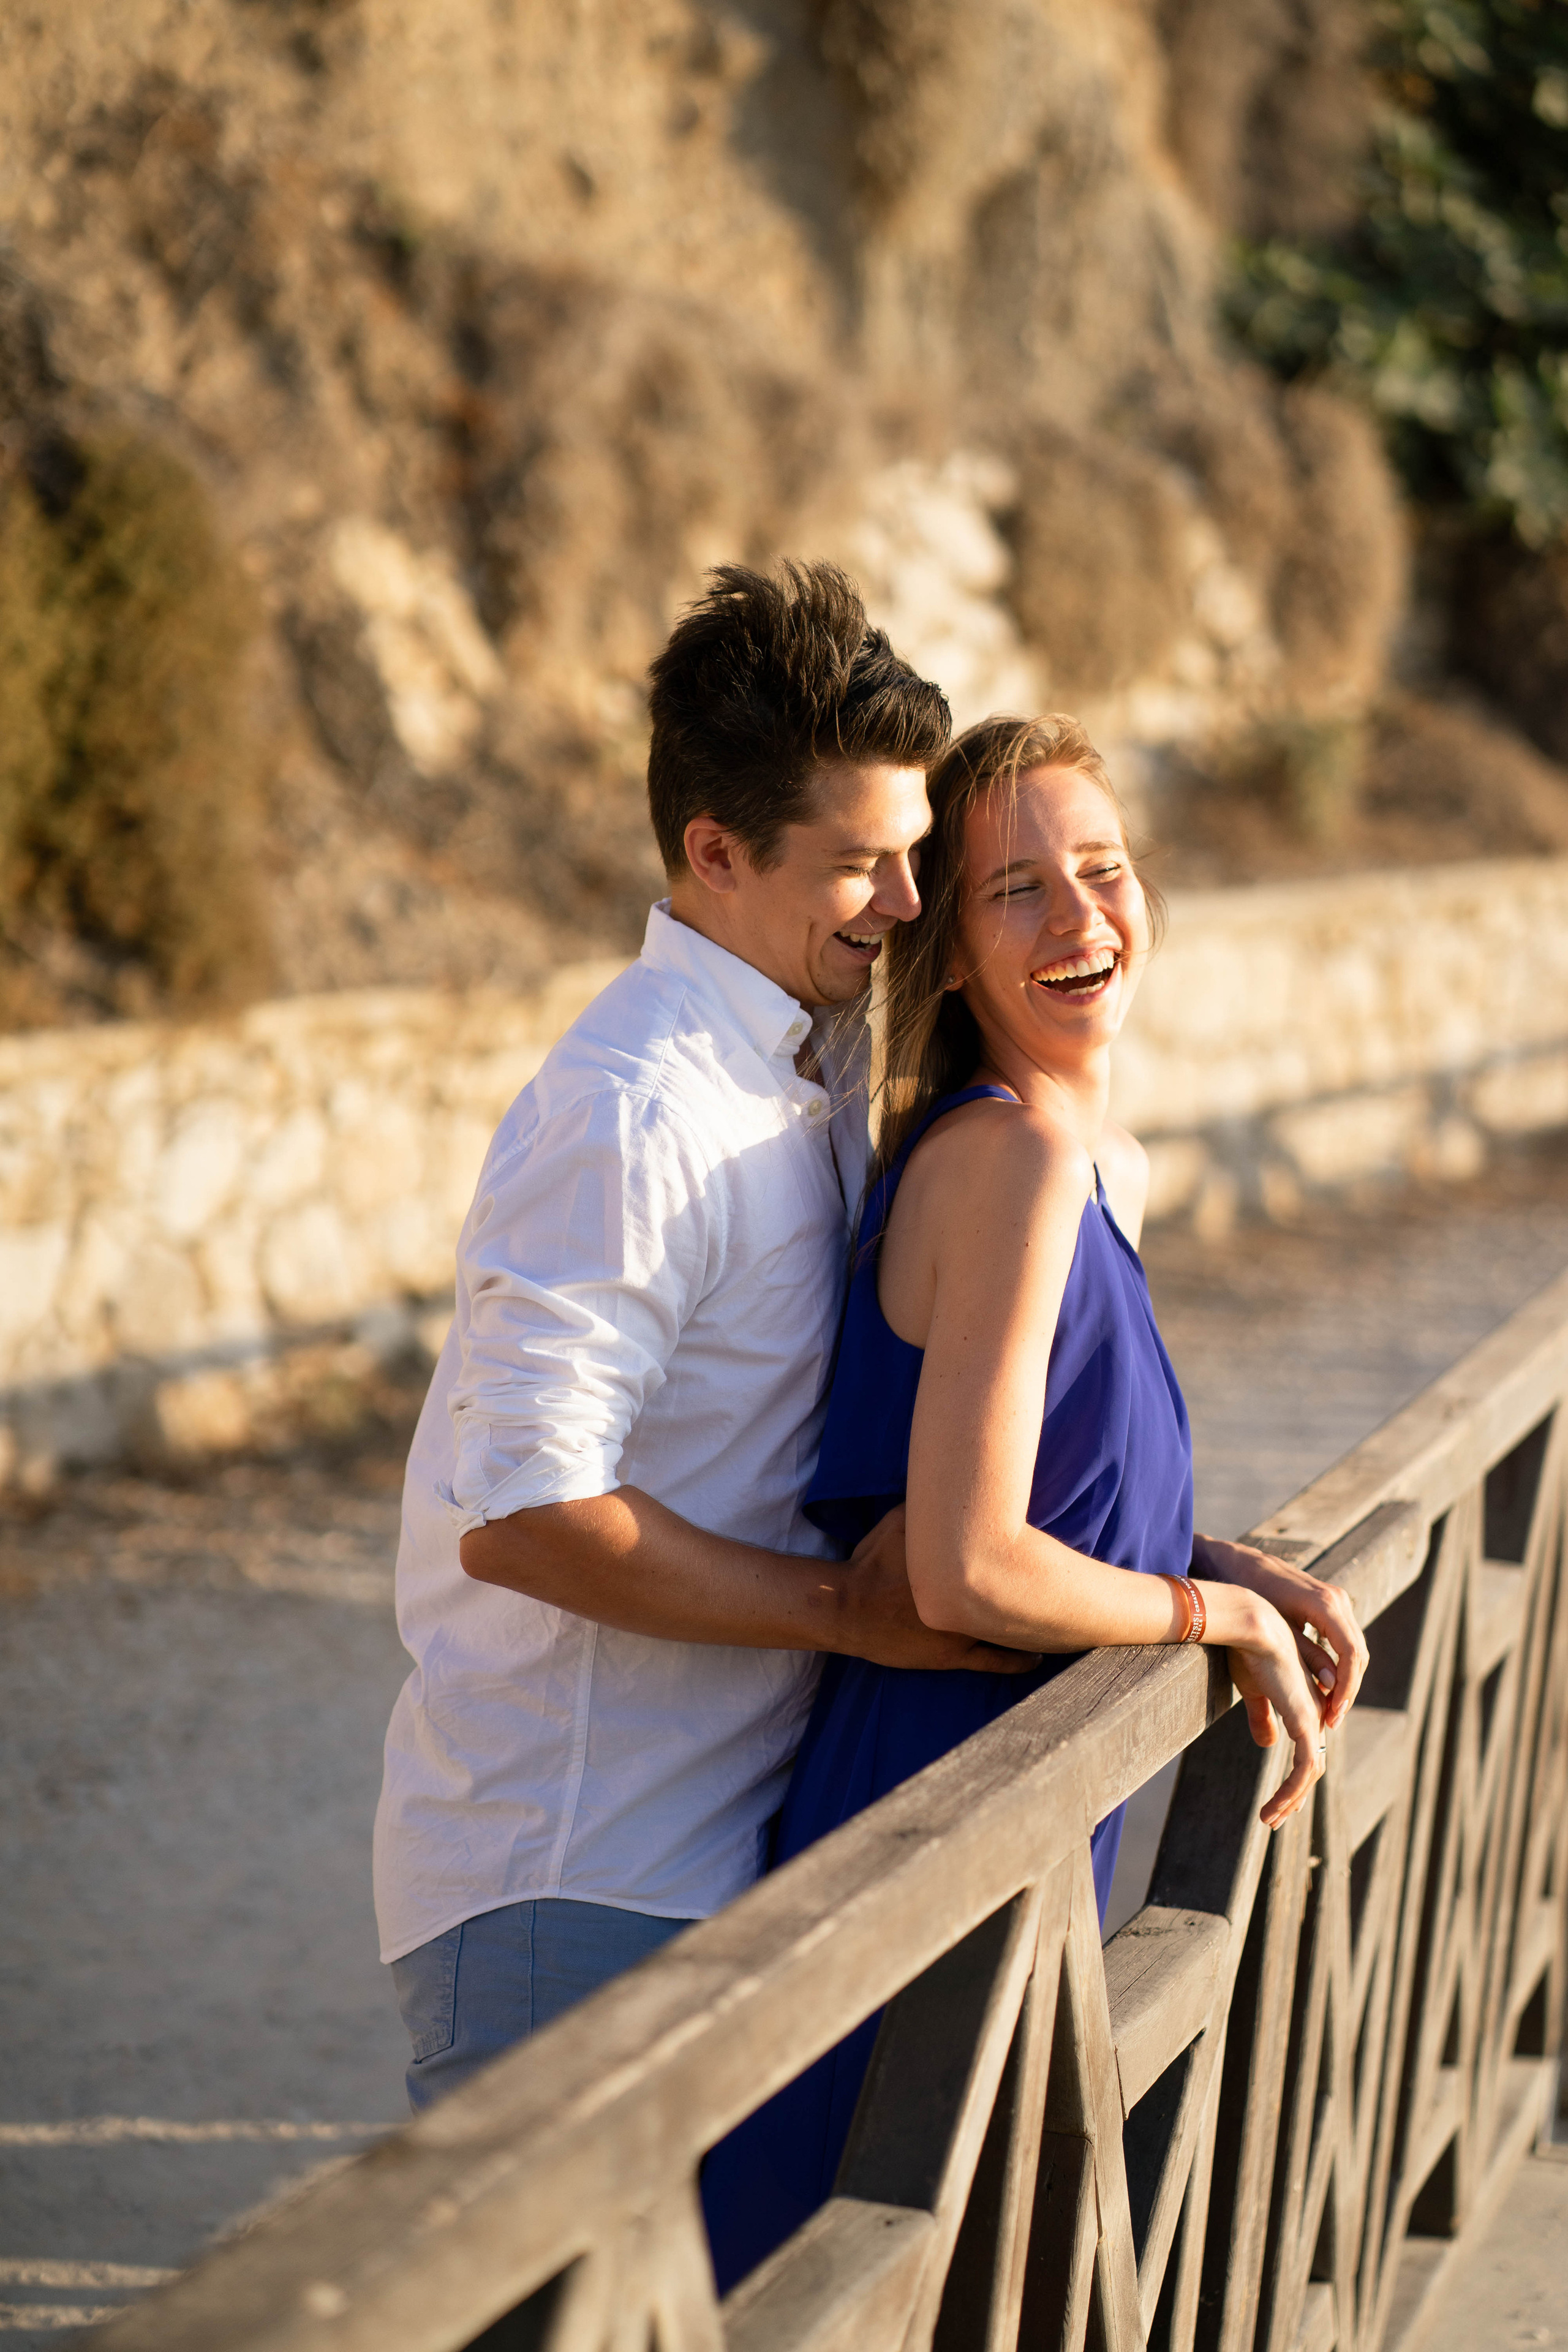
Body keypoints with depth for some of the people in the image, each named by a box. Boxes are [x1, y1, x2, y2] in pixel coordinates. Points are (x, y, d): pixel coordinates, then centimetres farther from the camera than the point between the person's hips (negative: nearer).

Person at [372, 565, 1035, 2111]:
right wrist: (848, 1606, -18)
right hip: (565, 1888, -9)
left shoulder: (811, 1065, 9)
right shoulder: (633, 1116, -21)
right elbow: (522, 1510, -27)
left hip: (716, 1850, 9)